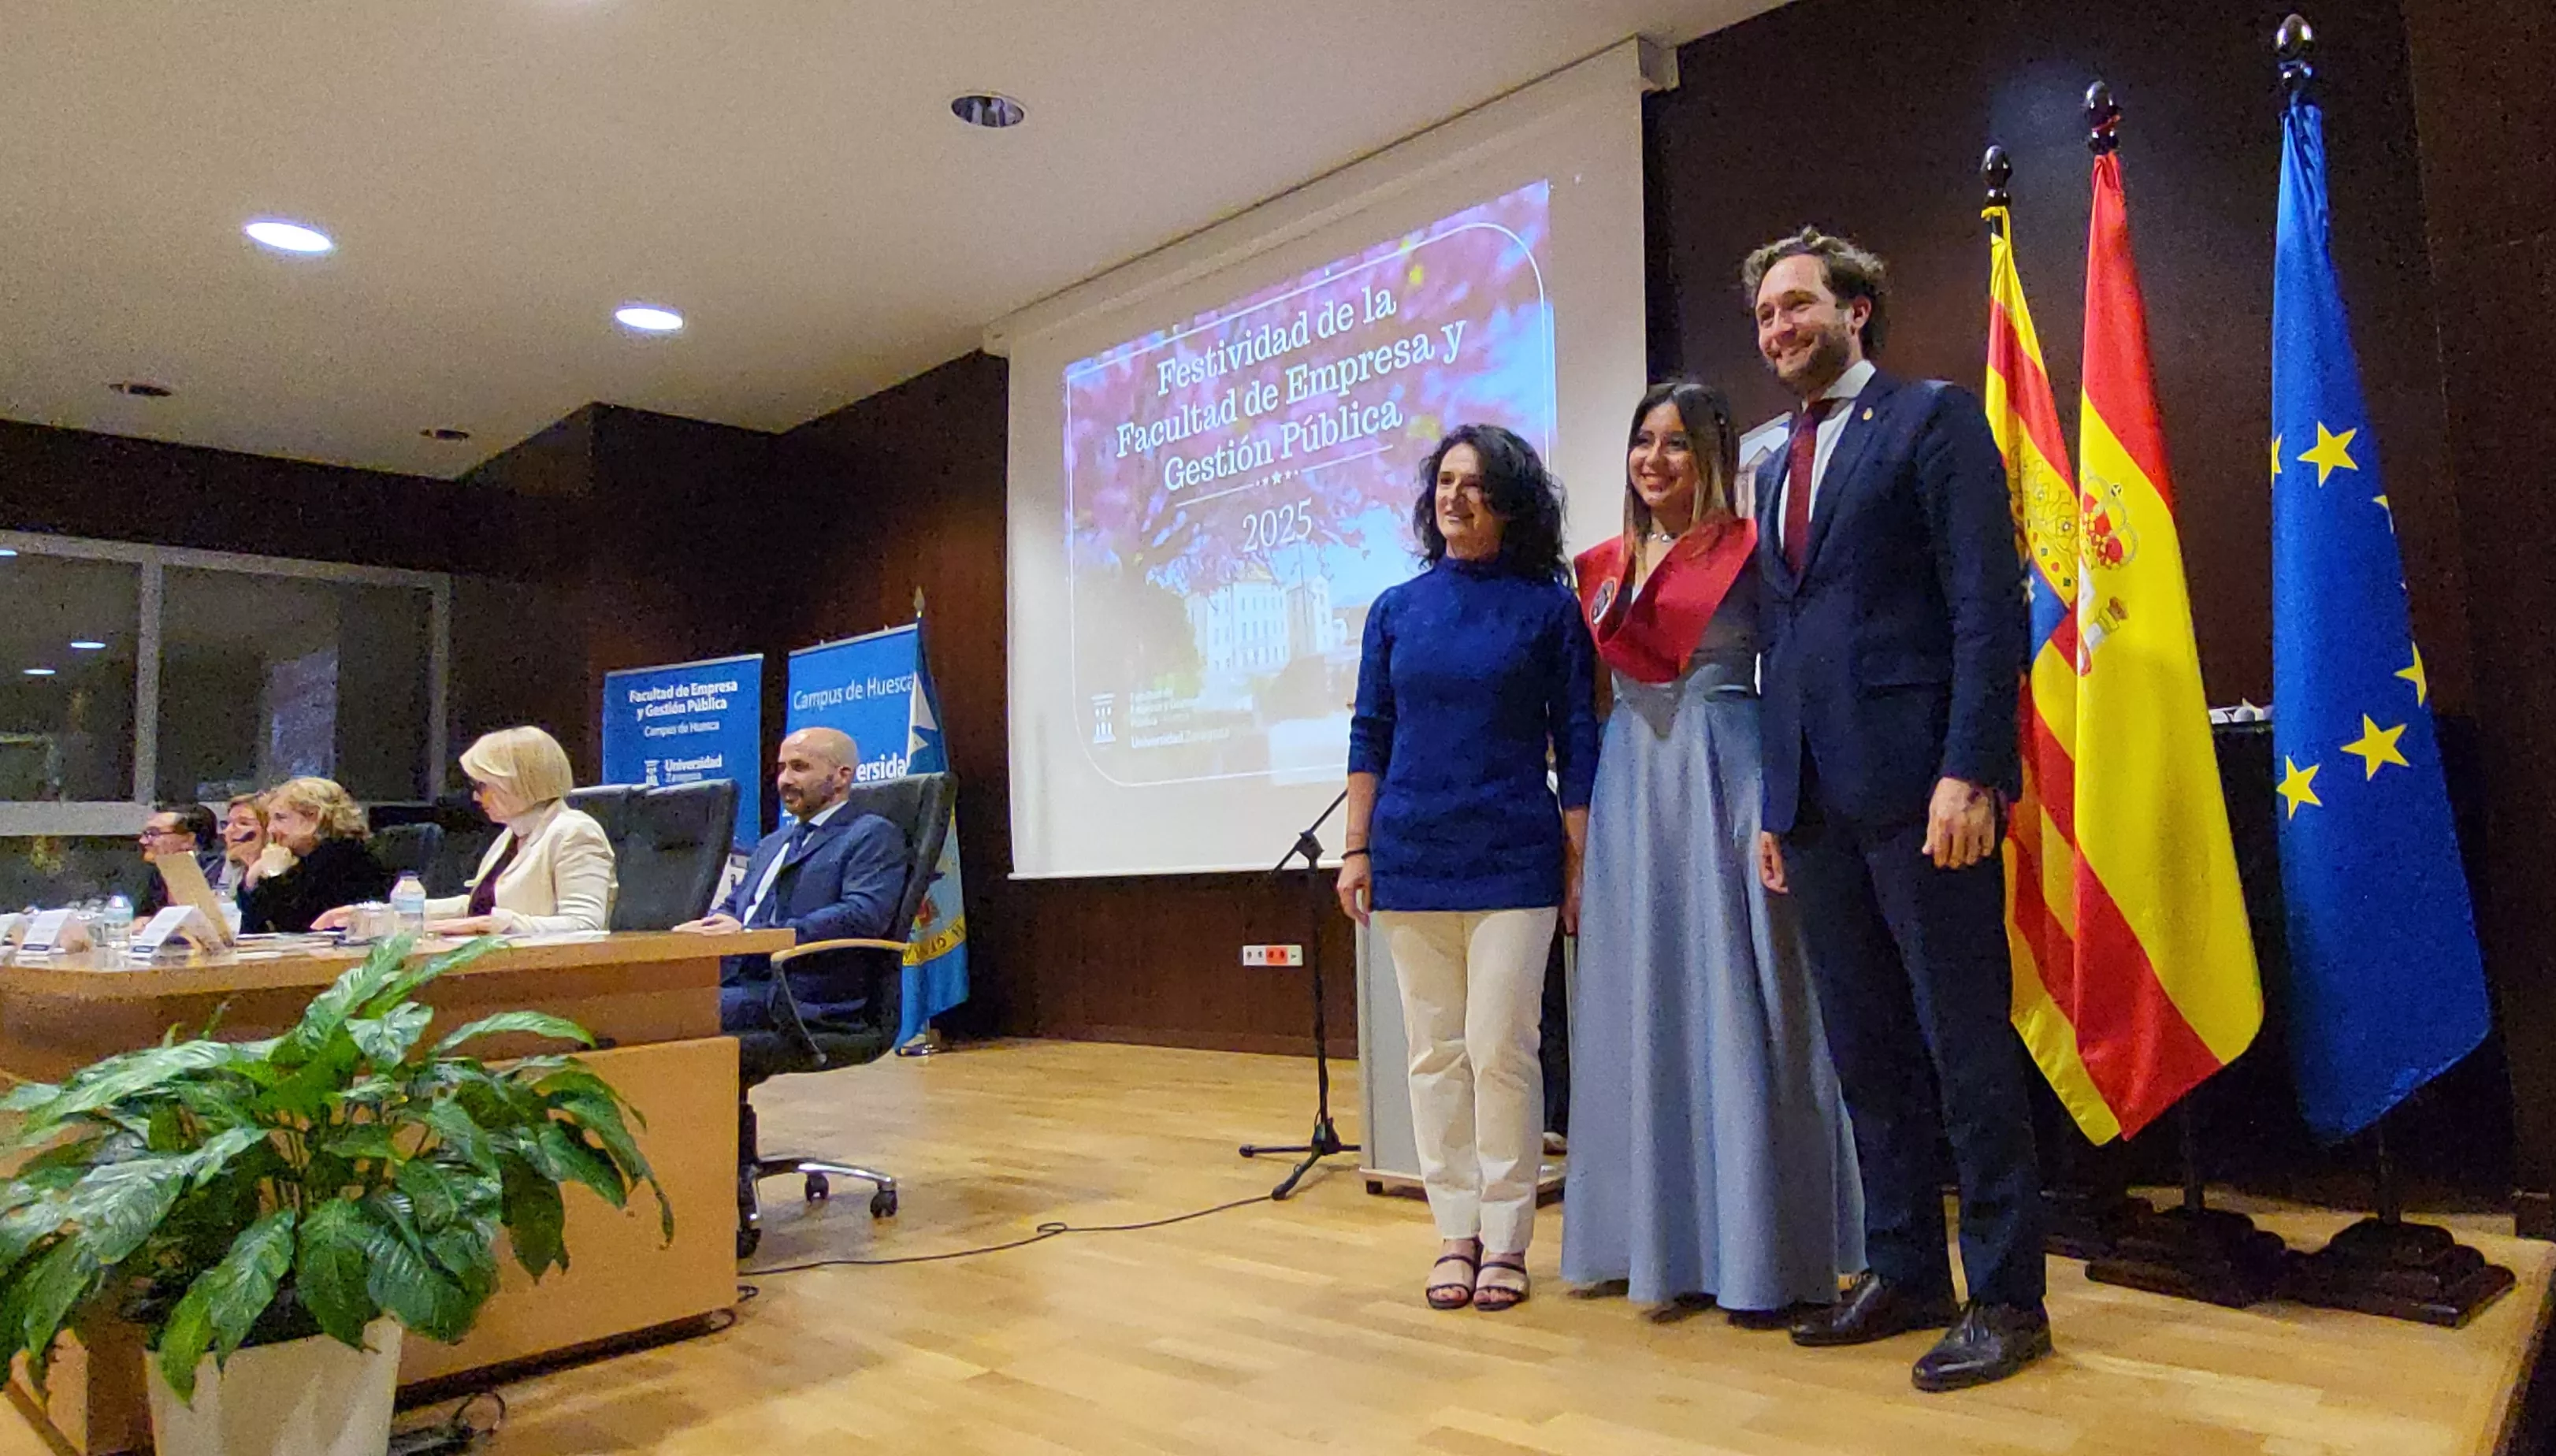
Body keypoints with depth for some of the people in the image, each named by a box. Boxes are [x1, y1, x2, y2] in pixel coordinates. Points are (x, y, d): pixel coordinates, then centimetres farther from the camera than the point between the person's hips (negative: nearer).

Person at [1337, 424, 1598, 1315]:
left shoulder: (1546, 606, 1)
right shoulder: (1397, 610, 8)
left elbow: (1577, 740, 1)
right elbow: (1370, 734, 10)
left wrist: (1578, 863, -2)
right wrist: (1357, 849, 5)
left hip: (1513, 861, -3)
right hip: (1411, 858, 3)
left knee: (1499, 1049, -3)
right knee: (1435, 1052, 8)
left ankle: (1504, 1239, 13)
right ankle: (1456, 1232, 20)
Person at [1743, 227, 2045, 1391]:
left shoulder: (1933, 419, 0)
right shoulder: (1777, 466, 20)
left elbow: (1990, 604, -9)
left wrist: (1968, 772, -18)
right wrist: (1776, 802, 15)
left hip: (1918, 784, -7)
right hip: (1819, 802, 7)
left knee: (1966, 1047, 0)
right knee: (1866, 1053, 12)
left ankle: (2006, 1297, 12)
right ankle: (1905, 1274, 23)